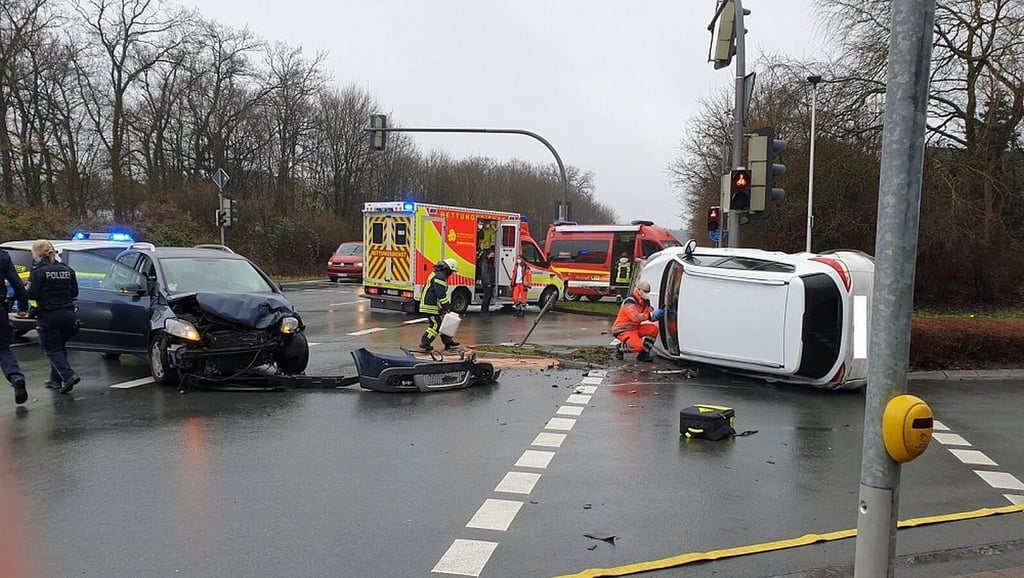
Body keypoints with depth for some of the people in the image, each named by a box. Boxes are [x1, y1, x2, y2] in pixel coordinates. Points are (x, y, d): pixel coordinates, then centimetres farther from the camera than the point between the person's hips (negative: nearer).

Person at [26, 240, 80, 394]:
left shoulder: (38, 272, -11)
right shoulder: (67, 270, 5)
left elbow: (32, 294, -14)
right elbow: (74, 293, 7)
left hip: (48, 316, -5)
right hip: (67, 314, 5)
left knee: (51, 349, 3)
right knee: (60, 346, 19)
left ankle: (69, 375, -15)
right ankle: (56, 378, 26)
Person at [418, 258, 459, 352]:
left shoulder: (436, 274, 18)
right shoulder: (440, 276, -17)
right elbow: (441, 294, -22)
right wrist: (446, 307, -18)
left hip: (428, 304, 11)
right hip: (431, 306, -11)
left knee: (441, 324, 13)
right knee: (435, 325, -7)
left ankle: (448, 342, 18)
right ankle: (424, 343, -3)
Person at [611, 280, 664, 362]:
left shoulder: (645, 302, 7)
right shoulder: (629, 302, -21)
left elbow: (650, 317, 3)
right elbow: (635, 317, -35)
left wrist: (658, 315, -20)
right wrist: (652, 315, -38)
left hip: (635, 328, 9)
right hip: (622, 330, -9)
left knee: (653, 329, -11)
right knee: (638, 347, -30)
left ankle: (643, 354, -2)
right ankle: (620, 347, 2)